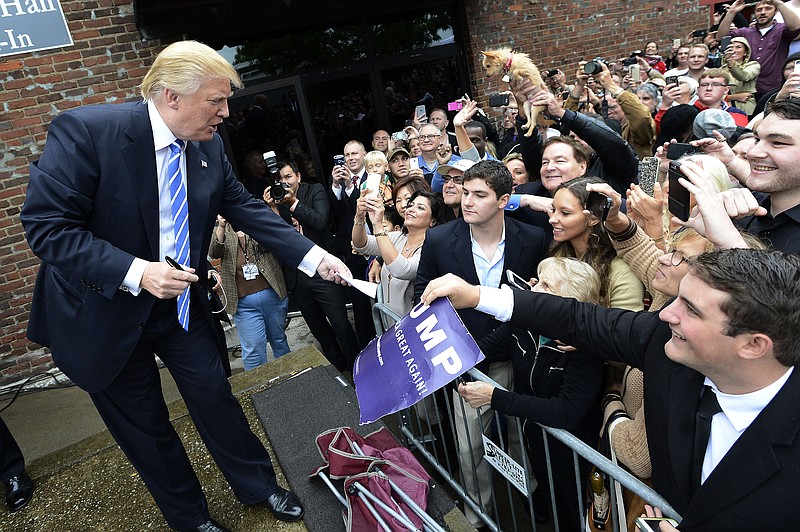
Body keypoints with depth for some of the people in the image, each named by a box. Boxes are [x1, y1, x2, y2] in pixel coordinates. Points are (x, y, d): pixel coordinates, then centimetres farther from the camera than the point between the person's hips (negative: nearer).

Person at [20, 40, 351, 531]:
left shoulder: (209, 147, -6)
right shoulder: (85, 131, -23)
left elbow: (247, 209, -2)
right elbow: (46, 225, -23)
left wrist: (314, 257, -11)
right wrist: (135, 272, -32)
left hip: (182, 302, 4)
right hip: (106, 310, -3)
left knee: (216, 398, 12)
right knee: (144, 424, 12)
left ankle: (258, 486, 35)